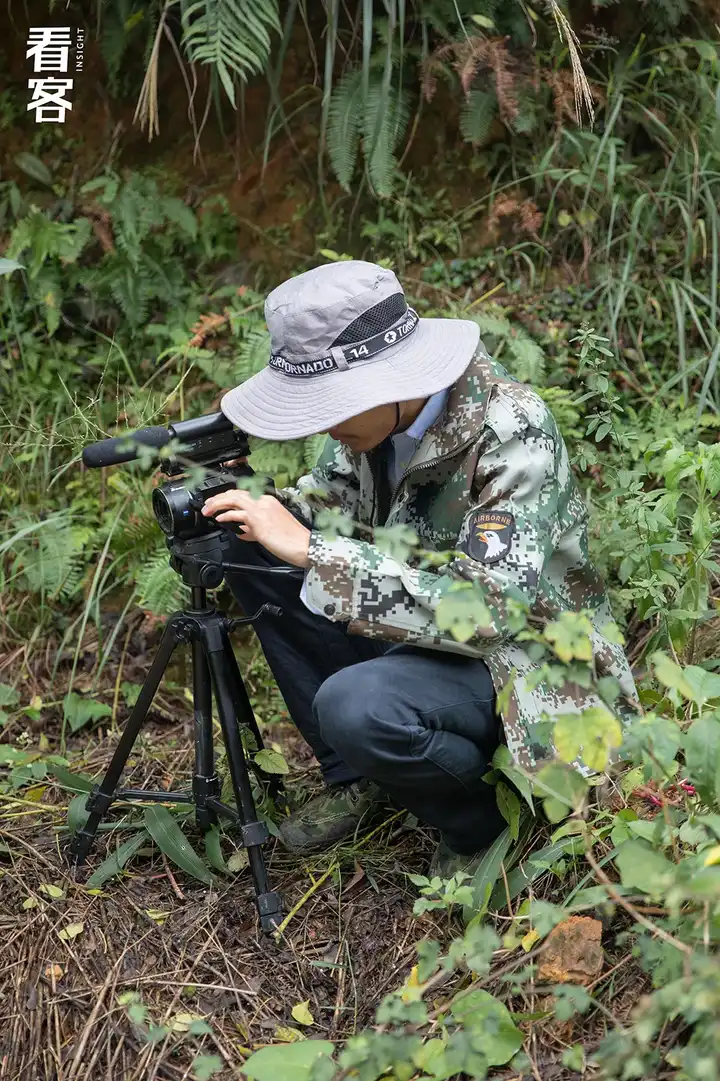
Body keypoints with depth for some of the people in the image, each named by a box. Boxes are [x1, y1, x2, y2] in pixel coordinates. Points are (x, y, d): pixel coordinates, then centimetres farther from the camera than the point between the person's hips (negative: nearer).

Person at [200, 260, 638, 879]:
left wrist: (309, 549, -38)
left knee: (355, 706, -34)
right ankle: (356, 779, 8)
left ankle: (485, 826, -1)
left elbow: (488, 609, -38)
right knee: (253, 556, -4)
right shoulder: (379, 409, -9)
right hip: (422, 632, 8)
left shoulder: (514, 432, -30)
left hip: (517, 654, -8)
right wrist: (259, 509, -15)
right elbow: (330, 499, 8)